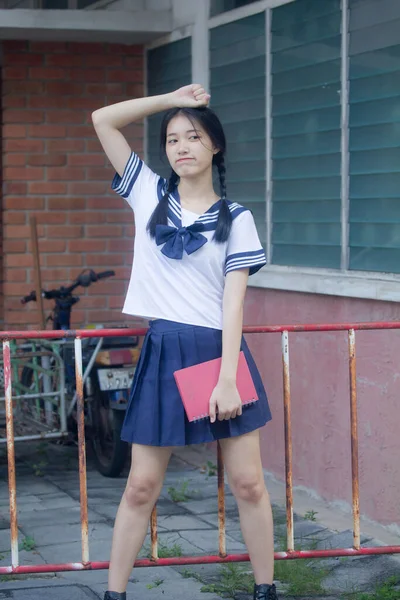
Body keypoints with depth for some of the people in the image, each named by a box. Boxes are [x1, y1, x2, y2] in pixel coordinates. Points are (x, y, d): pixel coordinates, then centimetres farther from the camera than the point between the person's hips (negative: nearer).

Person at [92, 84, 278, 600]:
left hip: (219, 349, -1)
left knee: (248, 483, 3)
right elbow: (102, 120, 3)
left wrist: (227, 379, -15)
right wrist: (171, 99, 1)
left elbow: (234, 300, -6)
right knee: (142, 486, 3)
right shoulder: (149, 194, 7)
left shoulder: (235, 218, 1)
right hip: (163, 351, 1)